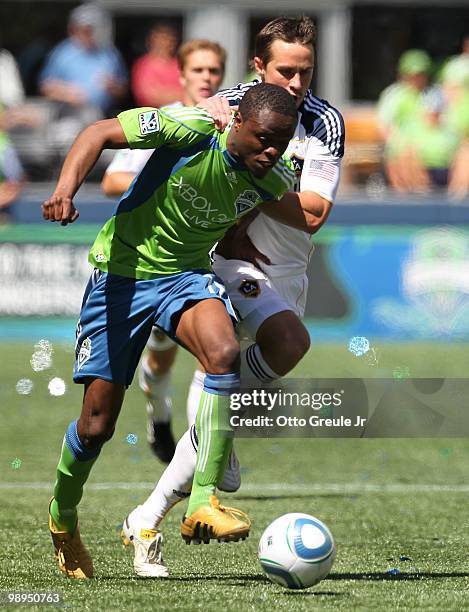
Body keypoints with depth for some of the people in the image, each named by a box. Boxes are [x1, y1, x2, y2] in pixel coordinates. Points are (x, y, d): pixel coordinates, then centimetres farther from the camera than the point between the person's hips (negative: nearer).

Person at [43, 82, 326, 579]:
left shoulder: (270, 180, -7)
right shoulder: (192, 132, -22)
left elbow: (307, 220, 17)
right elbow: (100, 133, -20)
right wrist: (66, 188, -32)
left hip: (185, 276, 3)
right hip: (122, 272, -3)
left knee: (224, 352, -32)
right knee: (97, 424, 0)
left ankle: (203, 504, -29)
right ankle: (62, 515, 32)